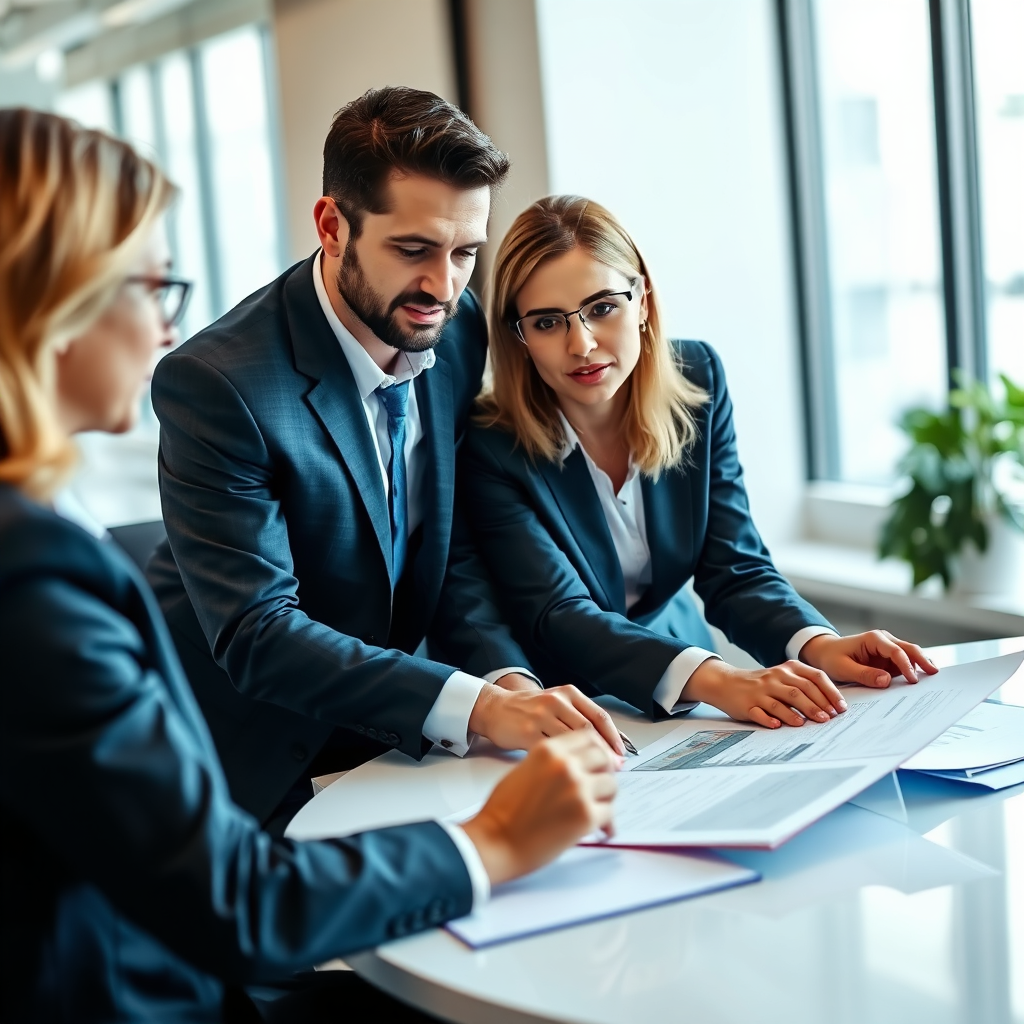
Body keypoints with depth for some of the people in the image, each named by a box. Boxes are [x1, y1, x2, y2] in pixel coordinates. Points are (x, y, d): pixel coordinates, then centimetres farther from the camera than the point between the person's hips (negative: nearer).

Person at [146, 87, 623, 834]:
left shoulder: (459, 334, -2)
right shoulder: (214, 382, -22)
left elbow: (456, 551, 3)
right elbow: (255, 634, -25)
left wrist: (508, 680, -17)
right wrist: (473, 706, -34)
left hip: (387, 743, 6)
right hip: (258, 769, -5)